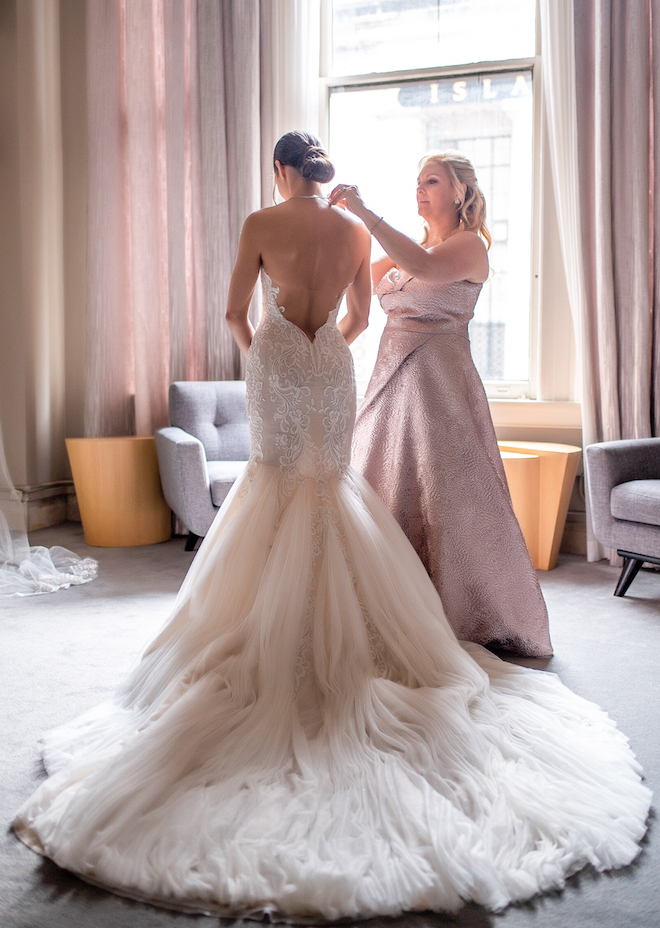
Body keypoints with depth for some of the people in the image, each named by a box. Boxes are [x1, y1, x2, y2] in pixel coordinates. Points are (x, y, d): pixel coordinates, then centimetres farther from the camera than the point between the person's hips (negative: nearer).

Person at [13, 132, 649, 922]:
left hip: (277, 366, -3)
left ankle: (277, 638, 12)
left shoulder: (261, 224, -6)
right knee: (330, 487, 13)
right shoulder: (355, 230, 4)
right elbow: (360, 317, 12)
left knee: (279, 489, 8)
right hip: (332, 371, 3)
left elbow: (235, 312, -3)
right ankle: (339, 633, 16)